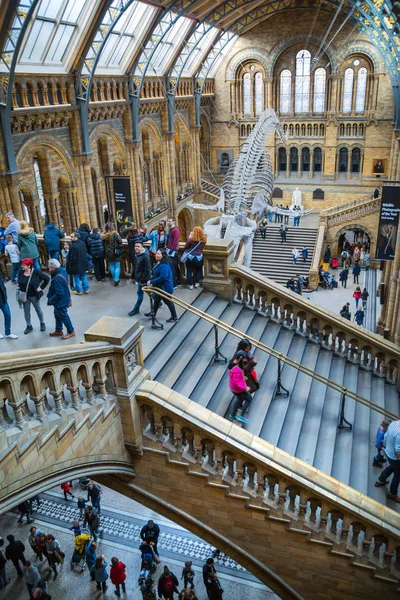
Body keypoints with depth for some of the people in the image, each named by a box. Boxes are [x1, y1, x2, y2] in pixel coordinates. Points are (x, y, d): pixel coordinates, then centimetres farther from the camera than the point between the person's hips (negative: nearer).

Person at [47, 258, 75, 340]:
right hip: (63, 299, 10)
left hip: (61, 301, -10)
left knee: (63, 316, 8)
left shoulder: (57, 278, -33)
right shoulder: (62, 271, -3)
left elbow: (59, 293, -31)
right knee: (57, 315, 24)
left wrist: (50, 299, -17)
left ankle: (71, 331, 25)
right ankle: (58, 330, 40)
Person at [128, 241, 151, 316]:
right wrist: (132, 277, 20)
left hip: (142, 279, -9)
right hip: (138, 278, 9)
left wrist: (143, 280, -23)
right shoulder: (137, 255, 8)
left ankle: (136, 309, 13)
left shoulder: (145, 256, -20)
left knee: (139, 293, 1)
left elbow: (147, 269, -23)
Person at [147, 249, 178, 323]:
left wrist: (151, 282, -28)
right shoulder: (158, 263, 4)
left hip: (165, 287, -10)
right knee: (157, 300, 24)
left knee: (168, 301, 3)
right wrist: (152, 281, 9)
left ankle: (175, 317, 17)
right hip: (159, 287, 10)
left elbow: (162, 277, -35)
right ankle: (153, 313, 44)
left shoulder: (164, 265, -29)